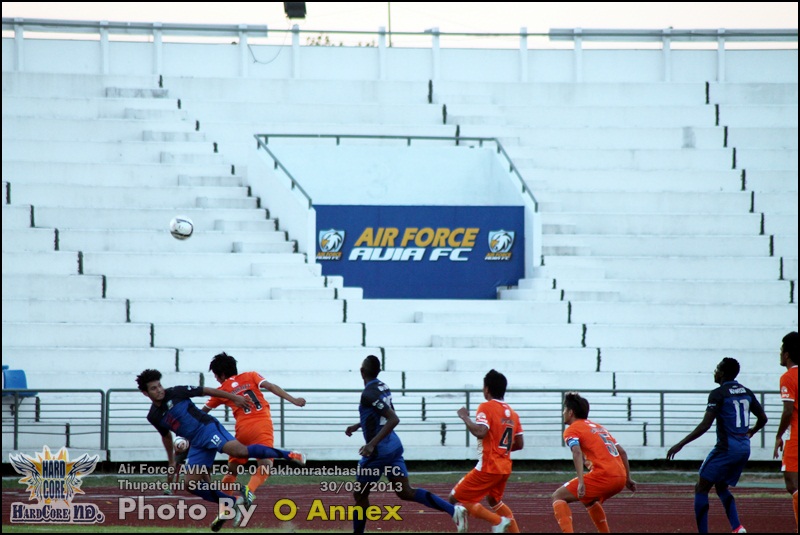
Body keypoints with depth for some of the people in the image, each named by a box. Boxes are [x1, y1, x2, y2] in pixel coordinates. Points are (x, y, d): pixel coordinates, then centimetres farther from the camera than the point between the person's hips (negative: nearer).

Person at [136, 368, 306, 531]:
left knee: (239, 450, -30)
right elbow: (166, 436, 28)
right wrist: (171, 461, 36)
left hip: (207, 428, -6)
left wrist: (234, 397, 0)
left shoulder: (176, 393, -6)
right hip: (197, 444, 6)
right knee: (191, 483, -5)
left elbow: (206, 391, 0)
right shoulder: (153, 416, 10)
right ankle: (233, 503, 6)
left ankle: (285, 454, -24)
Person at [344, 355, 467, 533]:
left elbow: (393, 419, -27)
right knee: (406, 492, 2)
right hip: (394, 446, 8)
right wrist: (359, 425, 33)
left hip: (378, 452, -8)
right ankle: (453, 510, -13)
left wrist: (372, 444, -30)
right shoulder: (383, 387, 9)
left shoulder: (369, 394, -19)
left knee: (360, 494, 10)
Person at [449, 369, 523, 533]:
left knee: (456, 498, -3)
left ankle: (498, 521, -13)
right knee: (494, 500, 31)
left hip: (488, 467, -8)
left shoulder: (486, 407, -10)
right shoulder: (511, 412, 11)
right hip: (505, 468, 8)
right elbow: (519, 444, 12)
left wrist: (465, 417, -13)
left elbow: (480, 432, -27)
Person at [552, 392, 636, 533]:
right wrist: (628, 478, 27)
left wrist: (581, 483, -24)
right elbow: (622, 452, 24)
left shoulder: (571, 430, 5)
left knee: (558, 497, 1)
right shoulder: (598, 426, 28)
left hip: (603, 476, -8)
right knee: (589, 500, 35)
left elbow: (577, 453, -15)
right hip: (620, 477, 8)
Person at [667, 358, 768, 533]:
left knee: (701, 488, 2)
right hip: (744, 449, 8)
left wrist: (680, 444, -14)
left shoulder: (718, 394, -11)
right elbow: (763, 418, 18)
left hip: (726, 449, -8)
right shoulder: (746, 392, 10)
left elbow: (705, 425, -18)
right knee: (721, 486, 22)